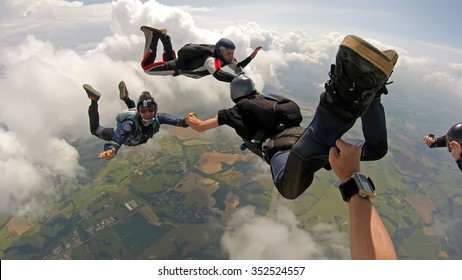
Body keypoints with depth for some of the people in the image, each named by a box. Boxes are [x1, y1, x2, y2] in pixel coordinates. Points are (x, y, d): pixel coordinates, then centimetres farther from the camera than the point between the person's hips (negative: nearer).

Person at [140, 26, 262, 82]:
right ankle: (154, 35, 6)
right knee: (147, 66, -1)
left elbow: (238, 67, -9)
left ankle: (164, 36, 38)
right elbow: (218, 74, -62)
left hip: (187, 62, 8)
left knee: (169, 60, 37)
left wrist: (251, 57, -24)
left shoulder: (225, 58, -18)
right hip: (178, 66, -8)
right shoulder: (210, 59, -43)